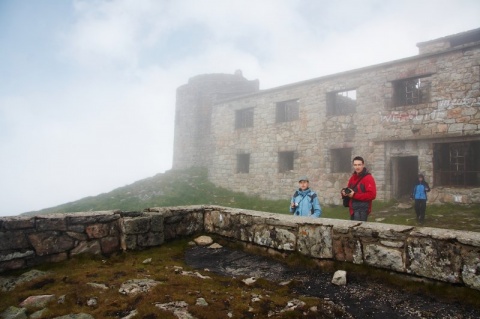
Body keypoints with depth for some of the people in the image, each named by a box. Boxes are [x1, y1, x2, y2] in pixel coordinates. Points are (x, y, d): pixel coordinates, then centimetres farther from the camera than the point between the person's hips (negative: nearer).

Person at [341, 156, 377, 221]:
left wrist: (355, 195, -21)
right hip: (353, 209, 8)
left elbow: (372, 195, -20)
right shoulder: (352, 177, 13)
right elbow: (349, 189, 23)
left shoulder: (368, 178, -11)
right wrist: (344, 192, -2)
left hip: (362, 210, -8)